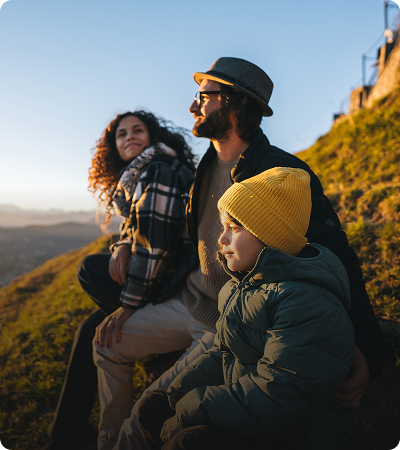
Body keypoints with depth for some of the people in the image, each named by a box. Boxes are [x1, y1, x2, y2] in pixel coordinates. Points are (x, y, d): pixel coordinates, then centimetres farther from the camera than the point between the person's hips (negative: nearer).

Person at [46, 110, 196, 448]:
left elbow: (155, 238, -23)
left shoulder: (159, 169, -15)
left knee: (89, 270, -8)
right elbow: (135, 227, 16)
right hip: (161, 271, 9)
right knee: (92, 329, 6)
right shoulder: (134, 177, 16)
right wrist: (122, 247, -9)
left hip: (175, 277, -9)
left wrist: (128, 305, -21)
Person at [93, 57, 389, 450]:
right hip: (190, 300, 8)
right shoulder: (209, 166, 3)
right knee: (109, 342, 17)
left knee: (148, 415, -10)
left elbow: (336, 256, -22)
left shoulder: (284, 174, -22)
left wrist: (367, 348, -29)